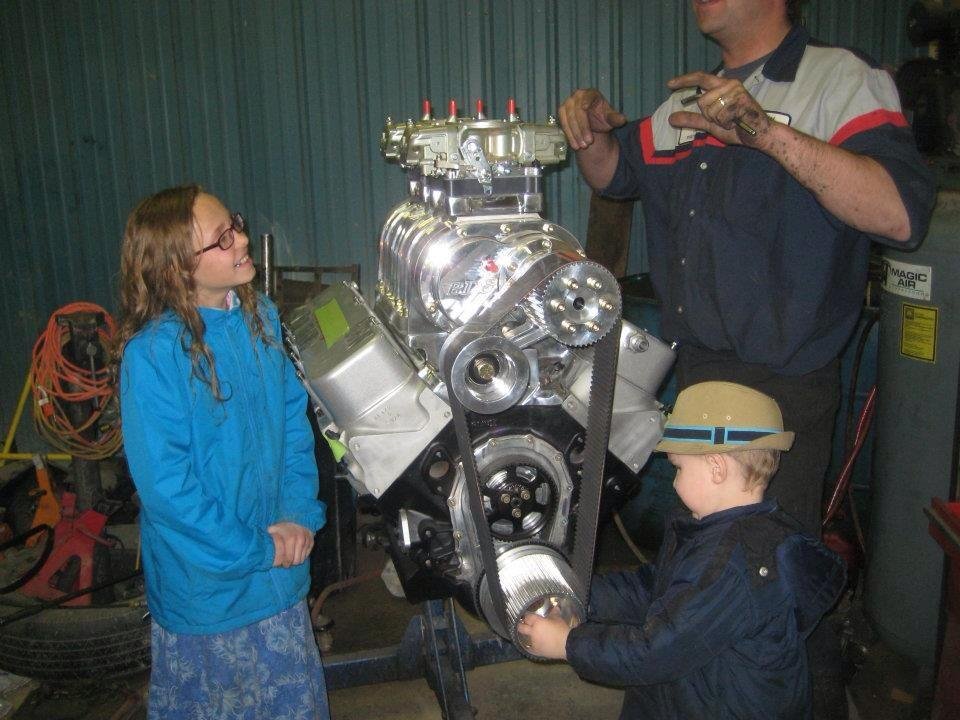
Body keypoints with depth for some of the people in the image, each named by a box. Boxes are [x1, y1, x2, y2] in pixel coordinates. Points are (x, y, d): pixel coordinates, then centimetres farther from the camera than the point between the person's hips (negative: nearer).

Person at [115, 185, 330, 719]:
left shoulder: (261, 318, -3)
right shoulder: (153, 353, -22)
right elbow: (164, 484, -21)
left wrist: (299, 514, -7)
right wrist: (255, 552, -16)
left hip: (280, 562, 5)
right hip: (206, 579, -5)